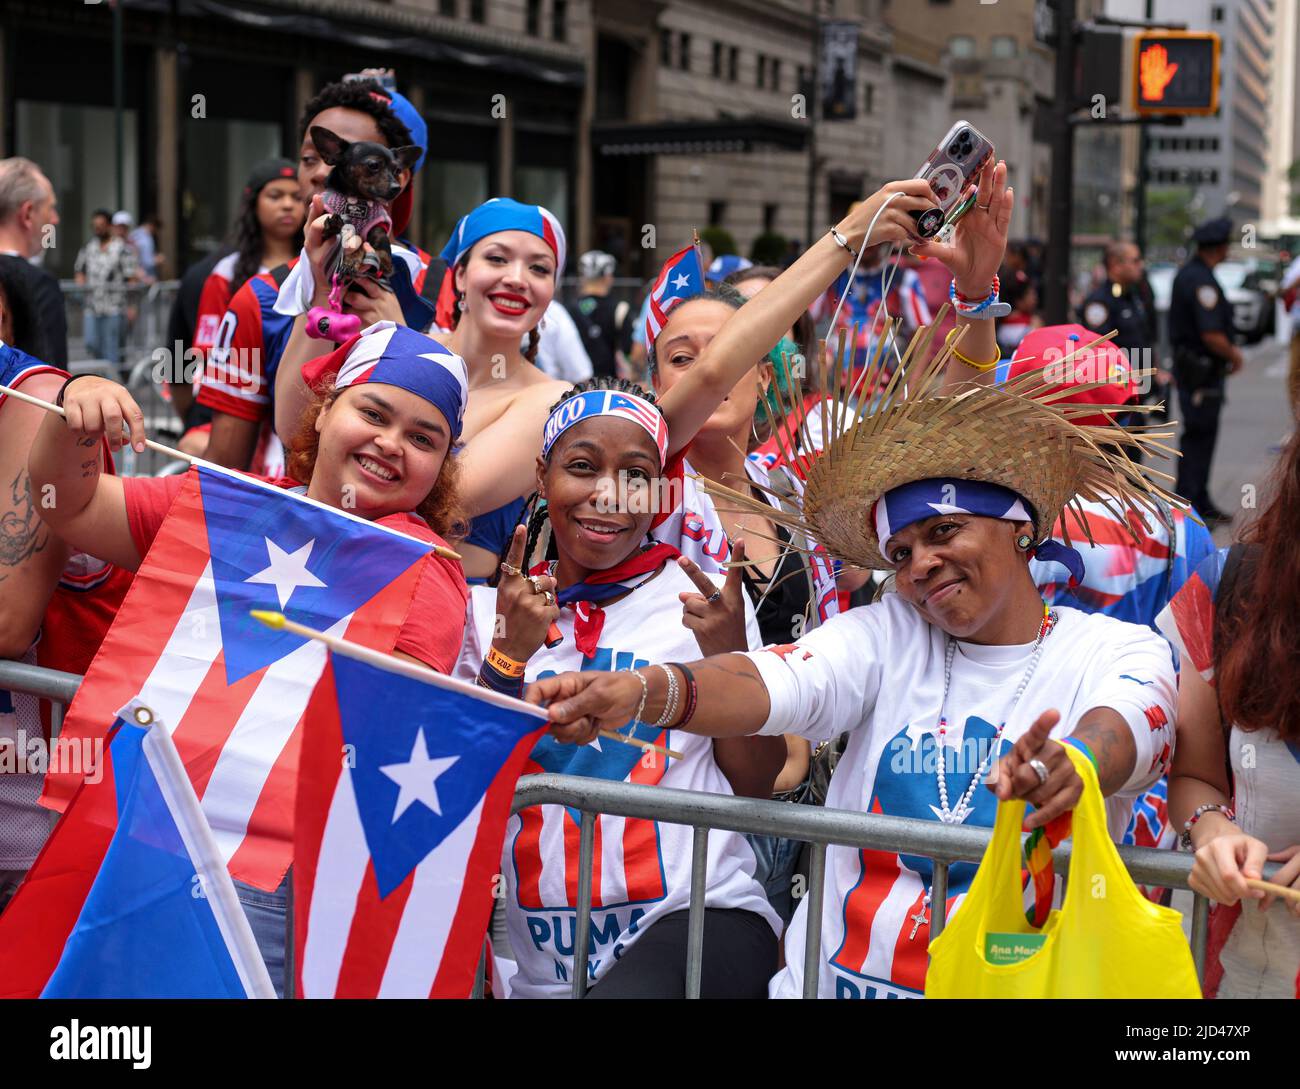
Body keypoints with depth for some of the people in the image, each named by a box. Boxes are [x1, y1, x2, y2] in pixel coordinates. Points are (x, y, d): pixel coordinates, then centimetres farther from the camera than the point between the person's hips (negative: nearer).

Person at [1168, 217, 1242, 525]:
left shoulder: (1187, 273, 12)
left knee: (1202, 437, 16)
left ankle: (1201, 503, 24)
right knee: (1199, 437, -5)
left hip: (1190, 367, 10)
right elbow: (1211, 335, -25)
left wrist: (1229, 352, 16)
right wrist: (1234, 354, -8)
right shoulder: (1202, 281, -21)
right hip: (1202, 372, -10)